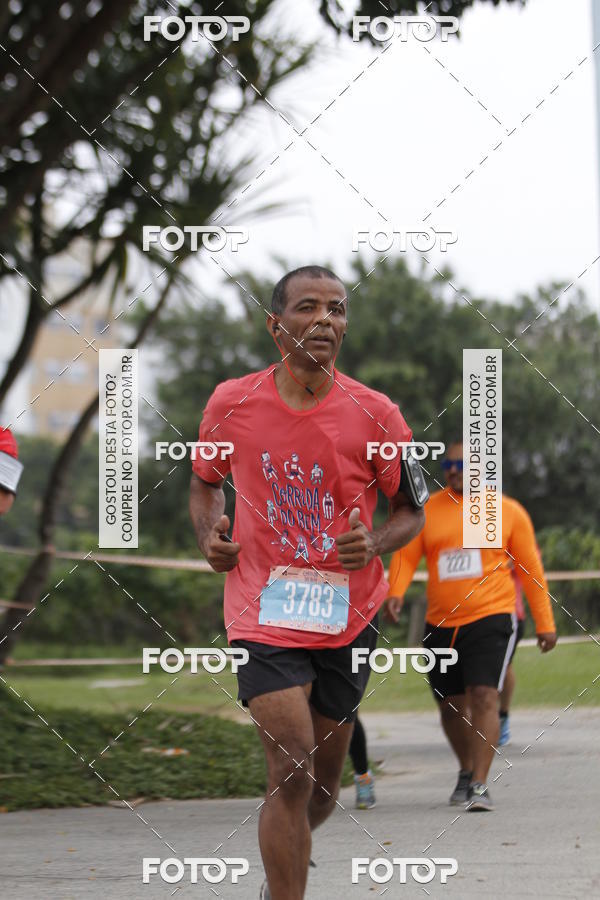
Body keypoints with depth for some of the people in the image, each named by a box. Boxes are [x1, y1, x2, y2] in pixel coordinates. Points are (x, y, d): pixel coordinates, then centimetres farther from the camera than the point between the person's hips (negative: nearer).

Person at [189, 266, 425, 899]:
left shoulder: (375, 414, -5)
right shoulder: (232, 403, -3)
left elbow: (411, 510, 6)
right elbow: (205, 481, 16)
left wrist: (374, 543, -15)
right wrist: (209, 533, -4)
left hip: (348, 619, 2)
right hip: (263, 614, -2)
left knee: (322, 783, 13)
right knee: (291, 768, -18)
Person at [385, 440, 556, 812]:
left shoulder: (509, 512, 4)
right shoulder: (427, 511, 8)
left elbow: (531, 569, 8)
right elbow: (406, 556, 3)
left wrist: (545, 623, 6)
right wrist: (396, 593, -17)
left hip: (491, 618, -3)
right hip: (441, 626, 3)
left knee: (484, 697, -18)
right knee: (452, 705, 11)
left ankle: (480, 785, -18)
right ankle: (467, 771, 35)